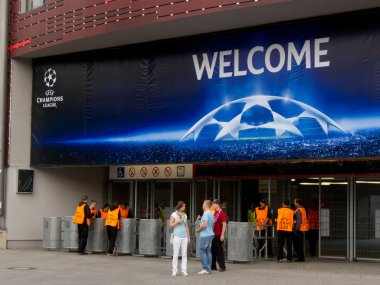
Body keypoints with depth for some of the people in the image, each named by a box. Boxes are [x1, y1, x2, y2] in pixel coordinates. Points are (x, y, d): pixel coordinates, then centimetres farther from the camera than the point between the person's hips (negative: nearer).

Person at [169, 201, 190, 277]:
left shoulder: (184, 215, 12)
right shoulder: (174, 215, -3)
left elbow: (186, 226, 15)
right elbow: (170, 225, -7)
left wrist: (188, 237, 12)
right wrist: (178, 222, -18)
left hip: (184, 237, 5)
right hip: (177, 236, -5)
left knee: (184, 254, 0)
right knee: (175, 254, -4)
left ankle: (184, 271, 2)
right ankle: (174, 271, 1)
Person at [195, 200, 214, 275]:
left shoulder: (206, 213, -15)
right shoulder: (211, 214, 15)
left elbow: (204, 225, -23)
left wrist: (198, 229, -6)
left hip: (205, 235, -9)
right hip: (210, 234, 9)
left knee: (202, 251, -5)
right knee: (208, 251, 10)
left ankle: (205, 269, -8)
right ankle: (209, 268, 11)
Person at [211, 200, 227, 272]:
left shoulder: (222, 213, -10)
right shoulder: (214, 212, 15)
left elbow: (224, 224, -14)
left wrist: (222, 234, -19)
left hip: (218, 235, -8)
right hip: (213, 234, 8)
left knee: (219, 251, -4)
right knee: (212, 250, 10)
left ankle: (222, 267, 2)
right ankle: (213, 266, 17)